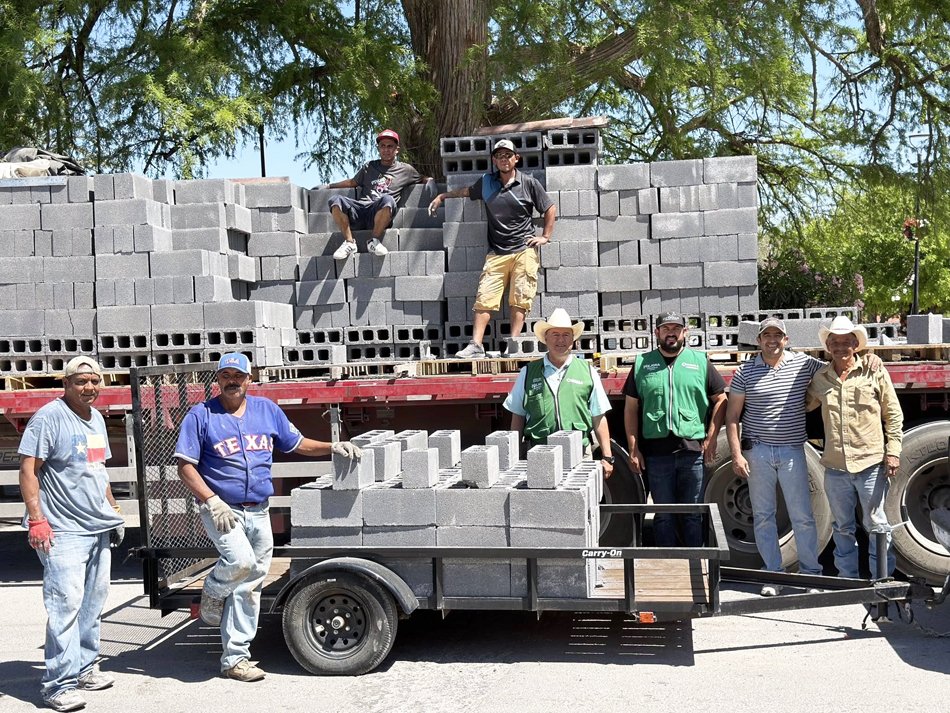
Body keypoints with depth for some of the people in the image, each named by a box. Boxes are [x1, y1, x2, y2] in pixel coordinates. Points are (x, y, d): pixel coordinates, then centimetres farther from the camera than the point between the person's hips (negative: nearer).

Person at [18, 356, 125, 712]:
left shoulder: (97, 418, 15)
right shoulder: (49, 417, -10)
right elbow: (28, 470, -13)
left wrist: (113, 511, 22)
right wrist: (37, 519, -19)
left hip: (99, 528, 8)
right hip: (63, 531, -8)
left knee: (93, 601, 12)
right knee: (66, 603, -9)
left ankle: (84, 668, 24)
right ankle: (60, 684, -3)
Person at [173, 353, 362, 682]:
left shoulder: (267, 410, 11)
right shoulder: (201, 415, -2)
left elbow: (297, 444, 17)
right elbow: (185, 466, -5)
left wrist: (332, 447, 1)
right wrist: (213, 502, -16)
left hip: (259, 513, 4)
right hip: (221, 509, -4)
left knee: (249, 587, 6)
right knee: (241, 560, -28)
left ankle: (235, 658, 17)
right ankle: (213, 591, 6)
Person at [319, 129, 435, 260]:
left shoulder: (405, 169, 23)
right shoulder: (369, 167, 29)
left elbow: (423, 178, 35)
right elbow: (353, 182, 39)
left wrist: (430, 181, 11)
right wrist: (328, 186, 37)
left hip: (379, 214, -2)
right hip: (360, 208, 2)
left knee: (387, 199, -39)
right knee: (336, 200, -28)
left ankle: (374, 241, -23)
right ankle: (349, 243, -24)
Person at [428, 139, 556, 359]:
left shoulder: (529, 183, 3)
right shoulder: (486, 182, 11)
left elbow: (549, 208, 11)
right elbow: (467, 191, 32)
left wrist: (545, 236, 5)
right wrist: (442, 196, 37)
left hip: (524, 251, -2)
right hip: (496, 253, 2)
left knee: (520, 300, -5)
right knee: (484, 298, -8)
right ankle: (476, 346, -10)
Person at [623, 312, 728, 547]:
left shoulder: (700, 361, 7)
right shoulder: (642, 364, 7)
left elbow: (720, 399, 10)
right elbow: (631, 408, 8)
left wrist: (711, 438, 0)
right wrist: (634, 449, 1)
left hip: (693, 450, 0)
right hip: (656, 451, 0)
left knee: (694, 514, 6)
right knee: (663, 514, 8)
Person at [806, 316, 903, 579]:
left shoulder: (874, 372, 0)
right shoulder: (820, 378, 6)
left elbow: (893, 414, 2)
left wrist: (893, 450, -4)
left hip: (870, 463, -3)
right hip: (835, 467, 3)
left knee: (876, 526, 4)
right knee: (843, 528, 14)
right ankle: (847, 578, 26)